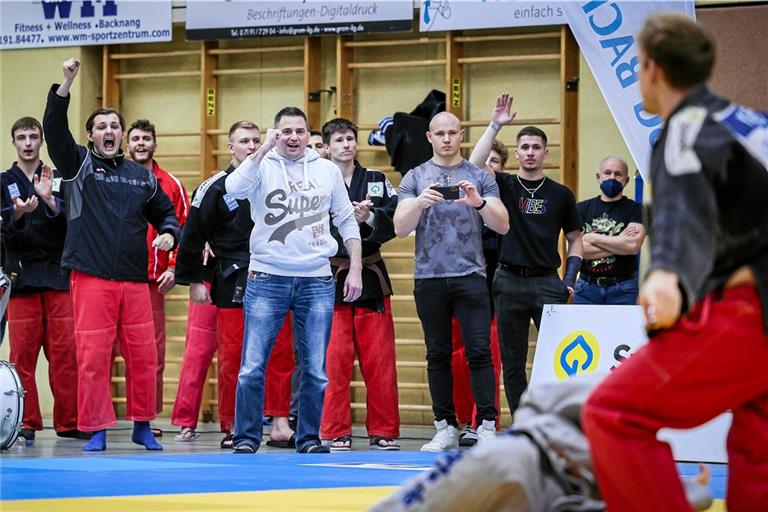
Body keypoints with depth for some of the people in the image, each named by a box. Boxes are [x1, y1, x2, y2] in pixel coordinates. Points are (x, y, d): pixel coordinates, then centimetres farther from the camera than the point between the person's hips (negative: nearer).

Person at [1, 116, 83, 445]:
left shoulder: (59, 180, 12)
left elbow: (70, 221, 1)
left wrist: (49, 200, -16)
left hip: (58, 274, 1)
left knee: (64, 351, -2)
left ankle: (68, 421, 4)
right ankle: (27, 423, 3)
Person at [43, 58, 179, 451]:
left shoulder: (142, 176, 16)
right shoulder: (78, 164, 6)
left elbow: (165, 212, 26)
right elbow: (54, 127, -8)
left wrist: (168, 233, 4)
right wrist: (66, 84, -17)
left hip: (134, 279, 3)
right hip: (91, 278, -3)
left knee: (144, 355, 4)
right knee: (92, 356, -5)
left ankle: (142, 426, 17)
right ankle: (96, 430, 4)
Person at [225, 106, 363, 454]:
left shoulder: (328, 170, 10)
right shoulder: (262, 165, 2)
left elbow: (346, 221, 14)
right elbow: (234, 189, -19)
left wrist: (355, 269, 7)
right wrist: (265, 149, -18)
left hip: (316, 281, 2)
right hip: (267, 279, -2)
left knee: (315, 370, 4)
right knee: (253, 367, -4)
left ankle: (309, 438, 15)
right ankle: (246, 438, 6)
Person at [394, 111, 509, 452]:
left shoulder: (479, 177, 8)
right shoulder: (415, 178, 8)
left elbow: (502, 225, 0)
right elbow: (400, 228, -1)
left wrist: (479, 203, -18)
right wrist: (421, 202, -18)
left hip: (470, 275, -1)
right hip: (429, 279, 1)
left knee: (479, 352, -7)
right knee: (438, 355, 5)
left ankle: (487, 426, -7)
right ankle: (446, 428, 9)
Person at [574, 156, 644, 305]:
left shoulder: (635, 210, 4)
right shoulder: (582, 209, 10)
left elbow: (633, 246, -13)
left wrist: (593, 238, -6)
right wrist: (620, 242, -6)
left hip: (623, 289, -2)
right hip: (586, 287, 2)